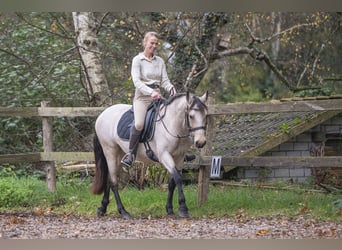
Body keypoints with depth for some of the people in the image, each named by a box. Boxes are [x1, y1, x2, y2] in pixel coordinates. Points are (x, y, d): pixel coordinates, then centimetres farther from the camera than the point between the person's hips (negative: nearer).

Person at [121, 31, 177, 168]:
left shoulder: (160, 61, 16)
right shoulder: (137, 60, 1)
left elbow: (164, 80, 11)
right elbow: (137, 81, -10)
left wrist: (171, 88, -13)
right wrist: (150, 92, -25)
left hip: (157, 97, 5)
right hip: (142, 96, -5)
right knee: (139, 124, -29)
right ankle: (131, 154, -15)